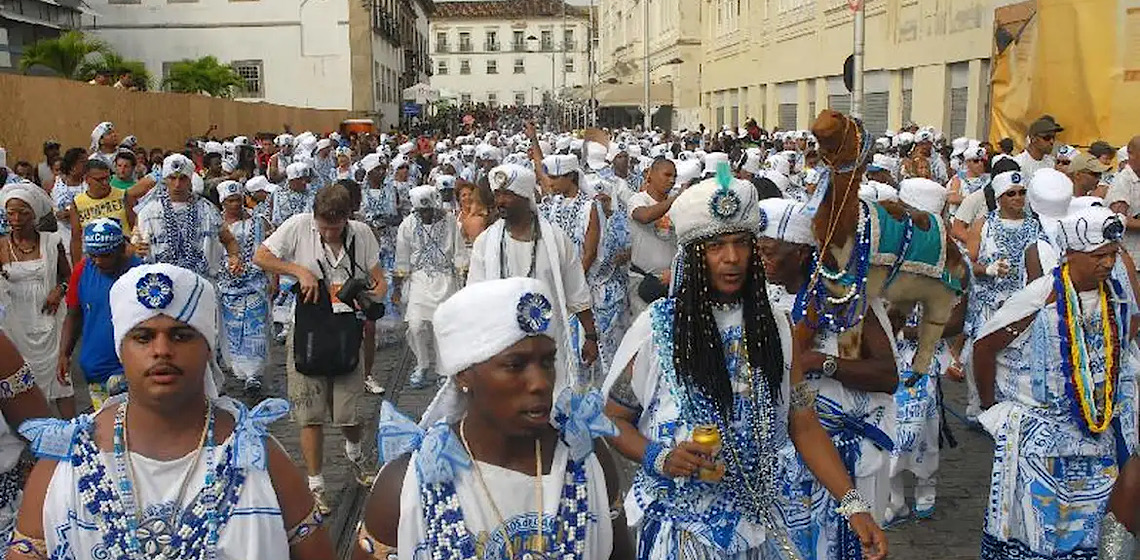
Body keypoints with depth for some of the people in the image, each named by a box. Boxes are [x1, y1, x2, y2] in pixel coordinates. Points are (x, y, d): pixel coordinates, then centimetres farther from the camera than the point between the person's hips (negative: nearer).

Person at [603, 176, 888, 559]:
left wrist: (853, 505, -7)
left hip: (759, 521, 4)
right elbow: (611, 417, -5)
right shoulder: (658, 327, -11)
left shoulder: (772, 326, 0)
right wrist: (659, 458, -22)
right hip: (682, 525, -3)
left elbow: (803, 425, 2)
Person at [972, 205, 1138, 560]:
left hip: (1095, 433, 5)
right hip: (1039, 433, -5)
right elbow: (984, 346, -12)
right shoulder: (1041, 301, -19)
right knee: (1035, 520, 1)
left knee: (1082, 525, 14)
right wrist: (990, 404, -3)